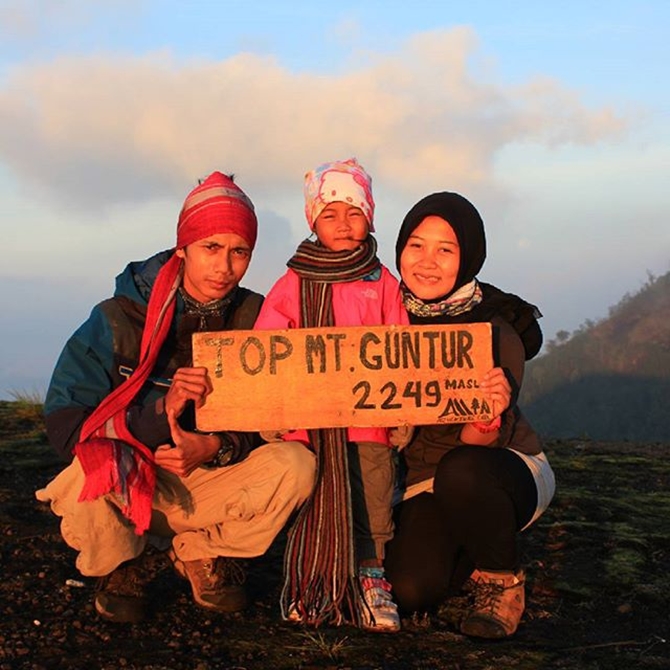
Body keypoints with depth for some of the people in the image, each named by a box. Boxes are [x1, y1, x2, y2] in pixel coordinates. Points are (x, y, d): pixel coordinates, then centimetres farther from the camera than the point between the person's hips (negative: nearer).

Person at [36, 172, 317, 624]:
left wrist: (216, 447, -30)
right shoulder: (119, 317, -12)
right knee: (91, 476, -36)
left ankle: (201, 554, 5)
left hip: (208, 484, 2)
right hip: (122, 489, -2)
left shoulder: (256, 318, -6)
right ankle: (120, 570, 0)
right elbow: (64, 424, -18)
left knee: (297, 465, -23)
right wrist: (161, 411, -33)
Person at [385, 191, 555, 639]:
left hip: (509, 471, -3)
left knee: (461, 470, -39)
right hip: (424, 481, 4)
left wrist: (489, 420, -46)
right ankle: (471, 560, 15)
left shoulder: (495, 332, -20)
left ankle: (502, 579, -10)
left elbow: (484, 440, -23)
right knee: (413, 588, -22)